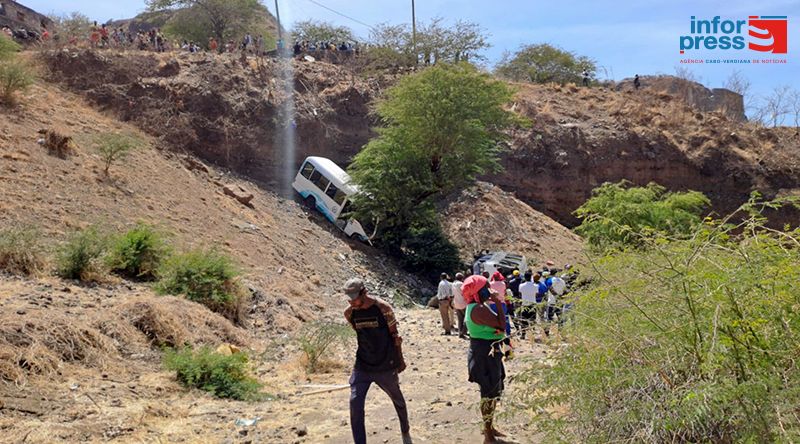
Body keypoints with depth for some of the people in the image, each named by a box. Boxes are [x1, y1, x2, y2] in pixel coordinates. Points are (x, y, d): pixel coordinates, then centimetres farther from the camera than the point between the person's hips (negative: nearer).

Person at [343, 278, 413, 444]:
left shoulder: (383, 308, -15)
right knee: (355, 403, -12)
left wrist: (400, 360, 2)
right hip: (362, 366, 2)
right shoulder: (349, 313, -5)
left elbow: (394, 335, -5)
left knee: (397, 400, 16)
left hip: (385, 366, -2)